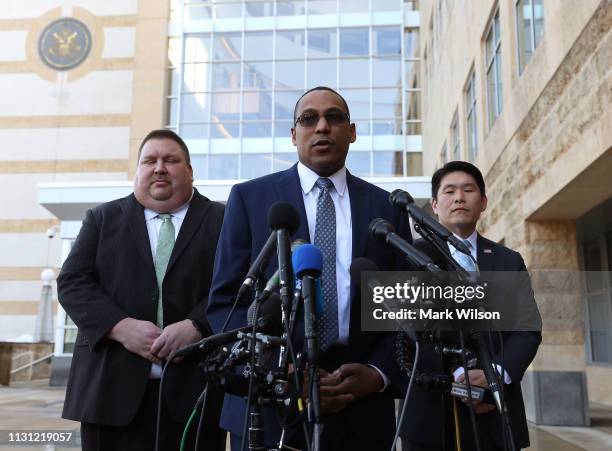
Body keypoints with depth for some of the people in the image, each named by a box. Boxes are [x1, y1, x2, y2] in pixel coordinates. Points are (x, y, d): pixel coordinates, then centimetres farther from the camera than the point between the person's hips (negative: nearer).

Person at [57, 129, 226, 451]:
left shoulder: (223, 221, 9)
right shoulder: (103, 218, 14)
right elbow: (72, 282, 5)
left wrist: (195, 326, -16)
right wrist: (122, 327, -10)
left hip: (195, 388, -1)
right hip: (113, 387, 1)